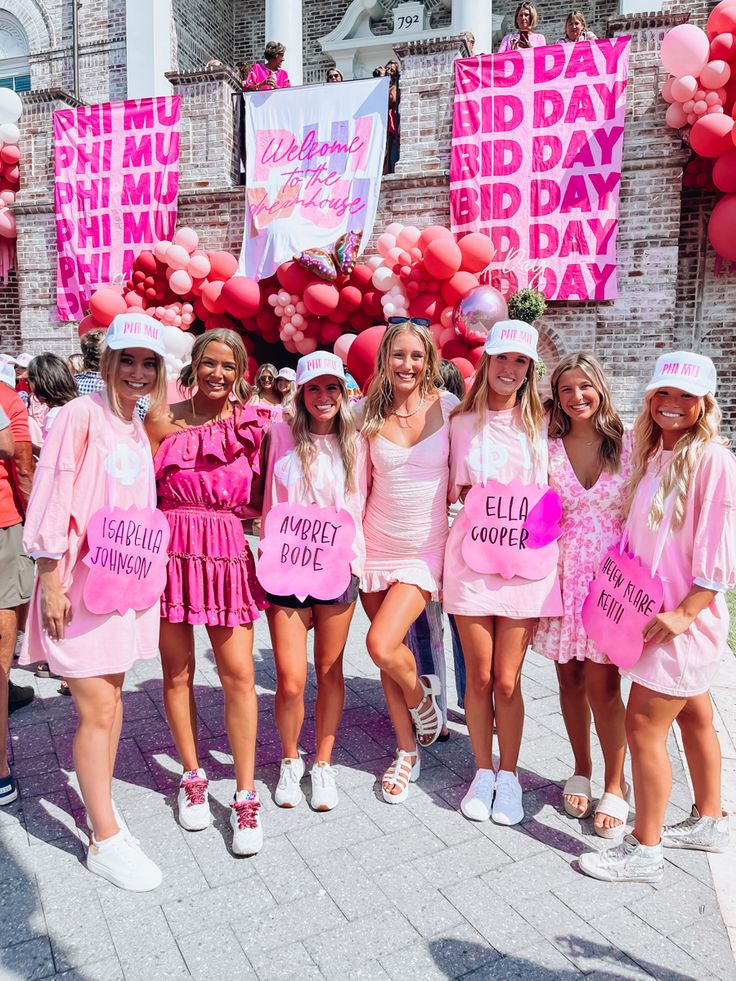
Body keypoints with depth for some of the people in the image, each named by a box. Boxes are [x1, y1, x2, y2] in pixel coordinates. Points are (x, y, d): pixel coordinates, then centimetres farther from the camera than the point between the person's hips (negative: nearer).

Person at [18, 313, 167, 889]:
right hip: (79, 581, -7)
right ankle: (106, 840, 13)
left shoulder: (139, 431, 10)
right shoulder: (82, 415, -11)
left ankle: (101, 802, 34)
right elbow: (52, 497, -14)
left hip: (126, 579, 7)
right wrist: (50, 581, -16)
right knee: (97, 707, -2)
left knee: (112, 693, 16)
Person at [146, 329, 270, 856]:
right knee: (177, 672, 10)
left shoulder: (255, 425, 5)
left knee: (239, 673, -3)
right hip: (171, 553, 0)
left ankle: (246, 796, 12)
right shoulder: (164, 421, 2)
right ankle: (192, 777, 31)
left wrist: (229, 513, -5)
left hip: (228, 554, 0)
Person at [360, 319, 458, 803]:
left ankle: (422, 698, 18)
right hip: (377, 545, 3)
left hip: (425, 547, -2)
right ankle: (407, 751, 30)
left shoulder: (447, 406, -5)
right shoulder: (371, 414, 0)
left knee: (382, 645, -17)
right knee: (392, 653, 10)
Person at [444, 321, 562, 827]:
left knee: (507, 680, 5)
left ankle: (509, 776, 26)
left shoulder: (541, 424, 7)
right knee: (479, 677, 9)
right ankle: (483, 772, 29)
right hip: (471, 557, 1)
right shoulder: (462, 423, 7)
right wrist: (471, 495, -4)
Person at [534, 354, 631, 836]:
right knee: (570, 678, 11)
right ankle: (581, 771, 31)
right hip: (562, 575, 2)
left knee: (602, 683, -4)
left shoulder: (627, 444, 0)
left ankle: (615, 785, 16)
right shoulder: (548, 448, 2)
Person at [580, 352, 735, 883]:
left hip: (685, 618, -8)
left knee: (644, 724, -4)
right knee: (693, 716, 20)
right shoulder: (653, 455, 7)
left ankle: (644, 850, 12)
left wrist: (685, 612, -19)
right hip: (654, 612, 8)